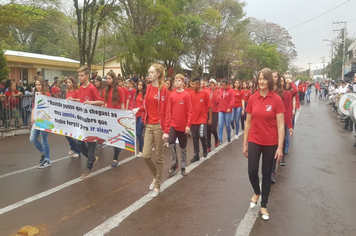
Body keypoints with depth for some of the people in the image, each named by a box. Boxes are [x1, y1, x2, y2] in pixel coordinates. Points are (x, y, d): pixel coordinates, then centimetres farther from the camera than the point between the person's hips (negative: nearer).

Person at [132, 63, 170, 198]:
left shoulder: (163, 89, -10)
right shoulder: (148, 87, 9)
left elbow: (166, 110, -13)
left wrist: (166, 130, -16)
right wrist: (139, 109, -1)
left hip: (158, 126, -5)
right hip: (149, 125, 6)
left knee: (159, 156, 6)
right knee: (146, 155, 2)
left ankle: (157, 185, 21)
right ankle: (155, 176, 30)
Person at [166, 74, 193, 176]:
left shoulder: (186, 95, -6)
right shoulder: (171, 95, 2)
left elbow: (189, 112, -8)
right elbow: (168, 111, 4)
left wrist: (188, 125, -13)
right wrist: (167, 124, 0)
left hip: (183, 125, -1)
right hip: (173, 124, 2)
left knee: (183, 147, 9)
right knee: (171, 142, -16)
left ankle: (183, 167, 25)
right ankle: (174, 163, 6)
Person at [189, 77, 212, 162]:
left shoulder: (205, 93, -8)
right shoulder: (191, 94, 2)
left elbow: (209, 107, -4)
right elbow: (190, 106, 7)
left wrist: (210, 118, -3)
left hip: (202, 118, -4)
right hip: (193, 119, 4)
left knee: (202, 135, -14)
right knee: (195, 137, 8)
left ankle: (205, 149, 17)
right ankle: (196, 155, 20)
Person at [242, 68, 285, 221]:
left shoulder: (276, 100, -9)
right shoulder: (252, 99, -1)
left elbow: (280, 125, -9)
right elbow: (248, 123, 4)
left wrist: (280, 147, -13)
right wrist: (245, 143, 4)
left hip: (271, 143, -2)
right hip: (254, 141, 2)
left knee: (266, 174, 10)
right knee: (252, 171, -2)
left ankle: (264, 206, 27)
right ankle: (256, 192, 32)